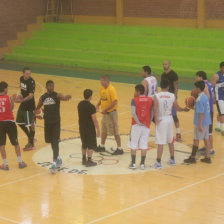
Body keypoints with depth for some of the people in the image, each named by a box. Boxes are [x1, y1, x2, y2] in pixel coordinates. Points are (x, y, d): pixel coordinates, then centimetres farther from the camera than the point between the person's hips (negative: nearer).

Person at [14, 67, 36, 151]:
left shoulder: (31, 82, -21)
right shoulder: (21, 79, 3)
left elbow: (31, 96, -29)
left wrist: (21, 100, -41)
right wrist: (20, 96, 5)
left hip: (29, 106, -8)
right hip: (23, 105, 8)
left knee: (30, 125, -1)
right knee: (19, 122, 17)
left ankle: (31, 144, 12)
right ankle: (30, 138, 34)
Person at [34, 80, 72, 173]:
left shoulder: (57, 95, -8)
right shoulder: (42, 97, 5)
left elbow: (63, 98, -29)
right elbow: (37, 108, 17)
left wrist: (67, 97, -52)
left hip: (56, 122, -4)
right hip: (47, 122, 5)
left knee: (55, 142, -10)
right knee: (50, 141, 13)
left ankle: (54, 163, -12)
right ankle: (58, 158, 34)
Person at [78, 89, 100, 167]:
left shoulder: (80, 104, 2)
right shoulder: (91, 107, -20)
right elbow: (94, 119, -19)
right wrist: (98, 129, -11)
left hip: (82, 128, 7)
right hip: (90, 128, -7)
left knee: (84, 144, 19)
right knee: (91, 146, 3)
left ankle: (84, 159, 26)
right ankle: (89, 161, 5)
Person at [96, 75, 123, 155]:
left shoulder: (111, 89, -21)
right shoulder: (102, 89, 4)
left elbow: (115, 102, -25)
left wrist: (106, 110, -24)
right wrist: (98, 105, 1)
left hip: (111, 112, -8)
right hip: (105, 113, 8)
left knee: (115, 132, -2)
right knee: (104, 130, 19)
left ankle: (119, 149, 6)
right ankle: (102, 146, 34)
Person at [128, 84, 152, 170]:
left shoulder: (134, 100, -7)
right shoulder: (150, 100, 3)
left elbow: (133, 113, -17)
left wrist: (138, 122, -12)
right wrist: (149, 122, 6)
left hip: (136, 125, -3)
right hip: (146, 125, 3)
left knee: (133, 144, 8)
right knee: (144, 144, 8)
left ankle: (133, 163, 10)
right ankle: (142, 164, 10)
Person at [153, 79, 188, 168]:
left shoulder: (156, 96, -10)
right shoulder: (172, 96, -2)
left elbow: (155, 109, -18)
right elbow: (177, 108, 7)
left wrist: (156, 120, -12)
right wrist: (184, 109, 25)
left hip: (161, 120, -3)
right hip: (169, 119, 3)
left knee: (160, 142, -2)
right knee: (170, 141, 17)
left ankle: (158, 162, -2)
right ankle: (172, 159, 28)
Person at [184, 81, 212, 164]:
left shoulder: (199, 99, -20)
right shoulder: (205, 96, 7)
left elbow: (201, 113, -23)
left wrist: (200, 125, -21)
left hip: (201, 123, -8)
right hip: (207, 122, 8)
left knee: (196, 140, 2)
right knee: (206, 139, 12)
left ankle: (192, 158, 11)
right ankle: (207, 157, 15)